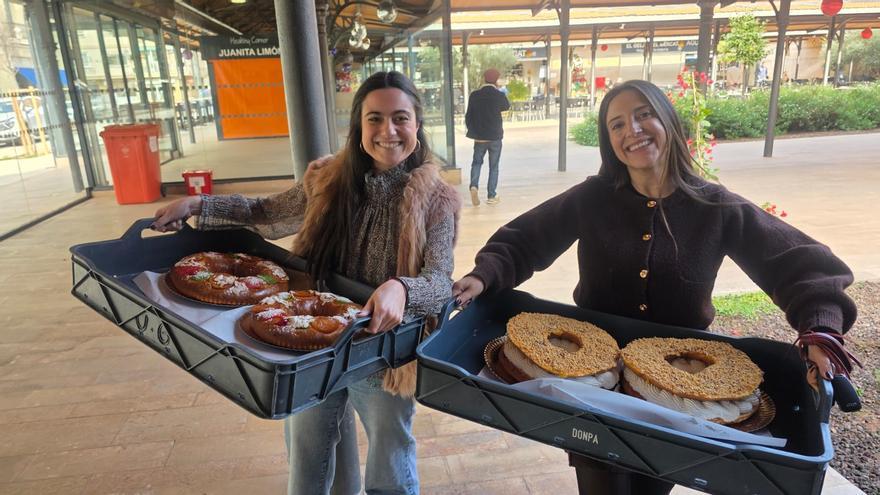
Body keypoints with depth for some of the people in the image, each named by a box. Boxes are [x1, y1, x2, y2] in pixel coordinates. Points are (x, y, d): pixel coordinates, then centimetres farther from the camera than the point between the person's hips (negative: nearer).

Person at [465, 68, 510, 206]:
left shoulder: (474, 95, -3)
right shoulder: (499, 95, -8)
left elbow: (468, 115, 1)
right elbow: (507, 107, 14)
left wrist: (472, 131, 13)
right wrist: (498, 91, 10)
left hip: (479, 136, 2)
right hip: (495, 136, -1)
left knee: (477, 162, 16)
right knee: (493, 166, 8)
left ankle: (474, 186, -7)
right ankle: (491, 196, 10)